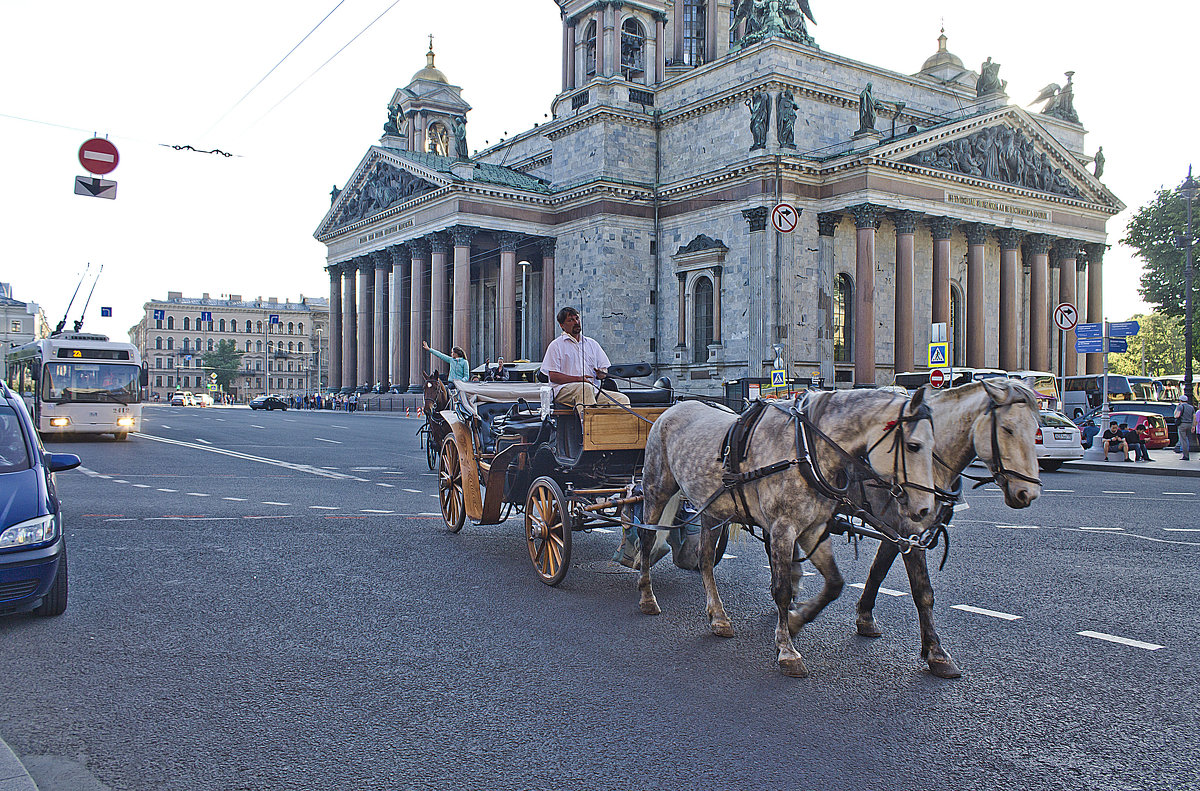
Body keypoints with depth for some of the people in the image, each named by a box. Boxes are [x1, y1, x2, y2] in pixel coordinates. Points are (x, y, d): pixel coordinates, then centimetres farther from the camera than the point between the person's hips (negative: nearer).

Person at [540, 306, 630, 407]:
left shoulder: (592, 344, 24)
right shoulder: (556, 345, 8)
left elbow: (605, 368, 22)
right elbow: (553, 376, -3)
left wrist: (601, 374, -4)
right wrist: (578, 379, -15)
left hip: (593, 390, 5)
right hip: (565, 389, -5)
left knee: (623, 399, -18)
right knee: (585, 387, -38)